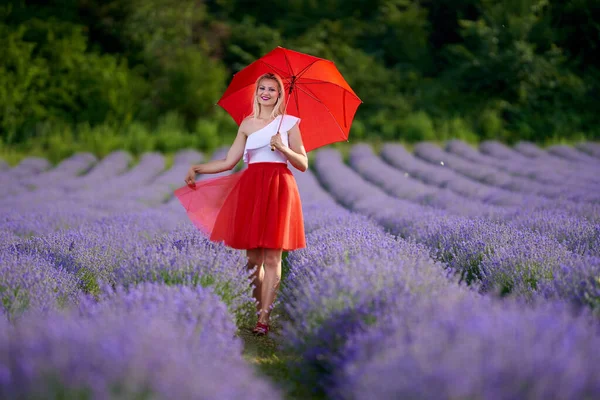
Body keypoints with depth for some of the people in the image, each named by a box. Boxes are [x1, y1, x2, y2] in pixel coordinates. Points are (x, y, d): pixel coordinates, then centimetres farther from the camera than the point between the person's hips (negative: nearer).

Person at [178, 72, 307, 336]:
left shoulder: (288, 123, 7)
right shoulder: (247, 124, 14)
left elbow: (303, 164, 4)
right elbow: (228, 162, 12)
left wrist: (283, 148, -11)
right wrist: (197, 168, 6)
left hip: (278, 188, -3)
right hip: (251, 188, 3)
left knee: (272, 256, -7)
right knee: (252, 257, 1)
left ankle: (264, 319, -9)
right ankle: (256, 310, 11)